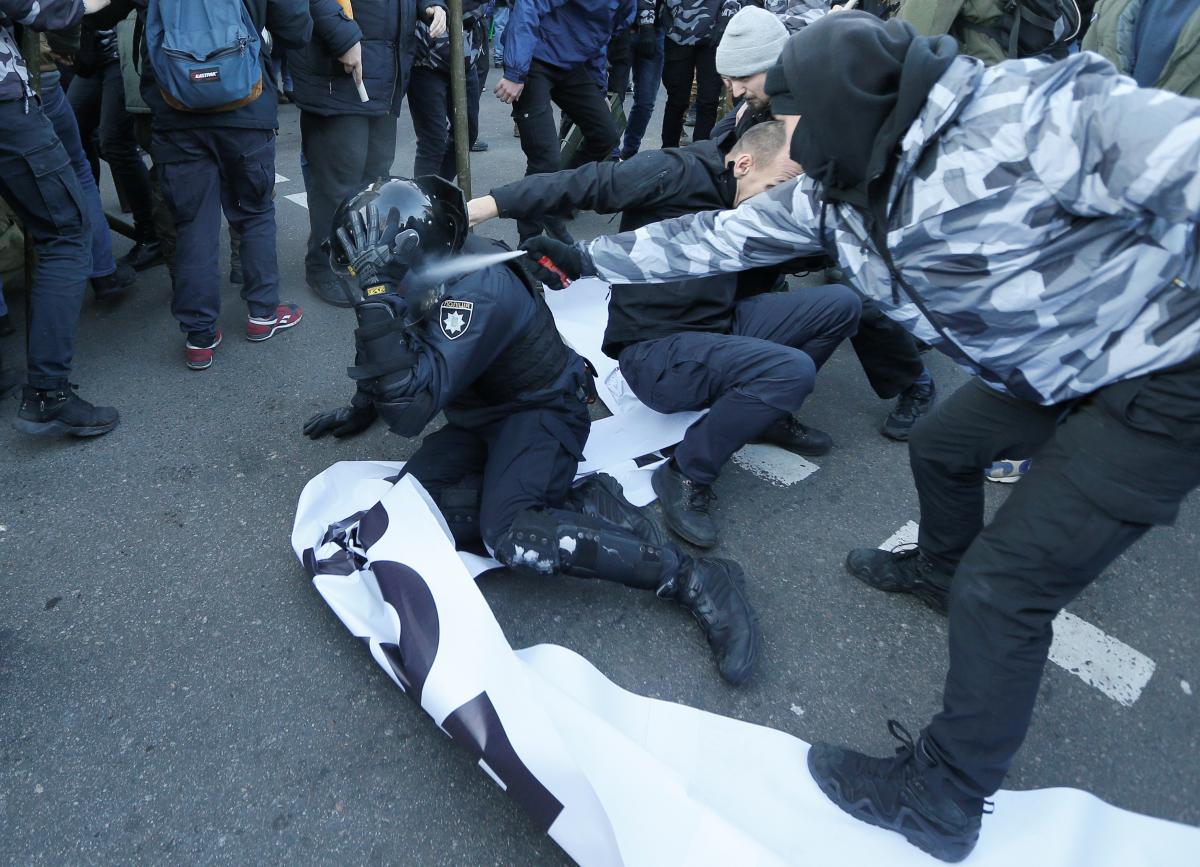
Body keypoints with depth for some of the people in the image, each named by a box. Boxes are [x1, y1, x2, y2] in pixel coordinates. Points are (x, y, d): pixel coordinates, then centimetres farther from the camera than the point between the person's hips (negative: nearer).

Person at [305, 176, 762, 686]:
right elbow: (395, 358, 19)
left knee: (510, 536, -32)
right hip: (482, 413, 9)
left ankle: (695, 579, -25)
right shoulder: (433, 274, -3)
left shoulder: (473, 294, -30)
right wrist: (360, 409, 29)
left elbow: (409, 411, -38)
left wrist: (377, 294, -42)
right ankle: (574, 504, -9)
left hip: (542, 412, -9)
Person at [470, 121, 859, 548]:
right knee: (791, 370, -28)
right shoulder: (677, 172, -13)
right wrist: (490, 203, -28)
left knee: (840, 302, 0)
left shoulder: (748, 209, 11)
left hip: (723, 325, 8)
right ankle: (687, 475, -13)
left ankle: (768, 412, 15)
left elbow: (751, 288, 13)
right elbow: (585, 183, -20)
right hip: (656, 351, -8)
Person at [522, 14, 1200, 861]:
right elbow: (715, 239, 2)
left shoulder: (1042, 116, -29)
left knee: (1003, 586, -8)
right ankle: (940, 568, 54)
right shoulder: (836, 193, -6)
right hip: (1050, 374, 8)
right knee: (941, 445, 24)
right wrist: (590, 257, 7)